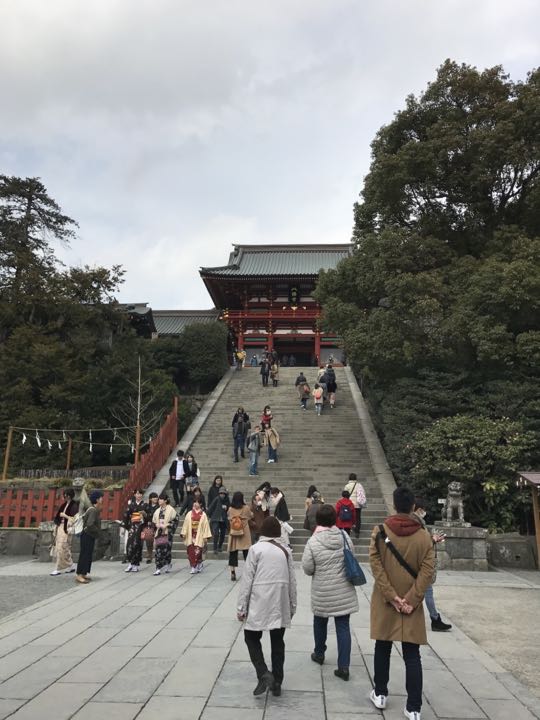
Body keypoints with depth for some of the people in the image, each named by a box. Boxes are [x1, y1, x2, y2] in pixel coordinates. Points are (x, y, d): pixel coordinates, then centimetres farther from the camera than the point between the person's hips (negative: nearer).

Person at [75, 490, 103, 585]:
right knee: (84, 555, -4)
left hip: (90, 535, 10)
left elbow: (84, 517, 23)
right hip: (87, 535, -10)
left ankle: (83, 574, 21)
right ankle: (79, 575, 1)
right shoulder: (93, 510, -21)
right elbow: (90, 524, -32)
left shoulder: (95, 509, 8)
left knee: (88, 555, 14)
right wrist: (97, 530, -16)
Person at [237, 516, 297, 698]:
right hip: (280, 604, 4)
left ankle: (264, 674, -3)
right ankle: (277, 682, 19)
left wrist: (241, 606, -1)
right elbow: (292, 581, 9)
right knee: (277, 642, 15)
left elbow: (247, 579, -7)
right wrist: (292, 606, 20)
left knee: (251, 637, 12)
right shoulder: (286, 550, 5)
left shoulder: (256, 549, -7)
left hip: (259, 603, -4)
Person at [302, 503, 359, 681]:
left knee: (320, 621, 21)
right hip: (344, 591, 2)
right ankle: (343, 666, 6)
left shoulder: (313, 542, -17)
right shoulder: (344, 536, -7)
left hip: (322, 593, -2)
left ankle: (319, 653, 40)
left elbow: (307, 569, -11)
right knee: (343, 626, 7)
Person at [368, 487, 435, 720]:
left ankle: (380, 694, 29)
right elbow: (427, 571, -10)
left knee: (383, 648, 17)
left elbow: (376, 566, -12)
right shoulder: (424, 536, -6)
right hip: (411, 604, 0)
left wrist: (391, 596, -11)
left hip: (384, 602, 0)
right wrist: (411, 600, -11)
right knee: (412, 655, 8)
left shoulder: (380, 532, -8)